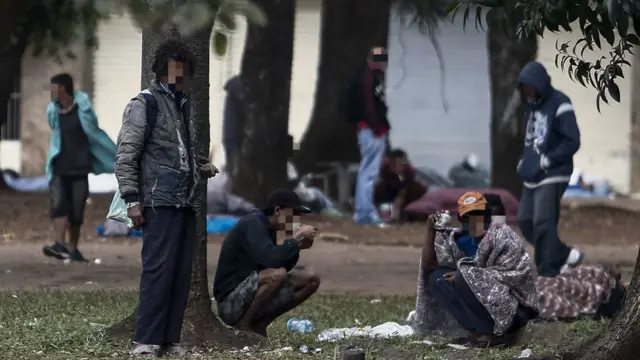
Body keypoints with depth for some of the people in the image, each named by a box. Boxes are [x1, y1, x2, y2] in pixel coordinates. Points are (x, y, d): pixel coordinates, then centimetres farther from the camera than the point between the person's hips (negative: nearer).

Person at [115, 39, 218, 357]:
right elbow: (126, 155, -8)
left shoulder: (187, 106, 18)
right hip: (160, 200, -7)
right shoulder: (144, 104, -3)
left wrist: (207, 167, 5)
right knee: (158, 269, -11)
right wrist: (132, 200, -14)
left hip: (187, 201, 7)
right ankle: (146, 341, -9)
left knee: (182, 271, 5)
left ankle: (169, 339, 9)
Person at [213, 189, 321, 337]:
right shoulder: (253, 225, -16)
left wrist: (298, 246, 0)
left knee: (311, 280, 4)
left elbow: (281, 265, 16)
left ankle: (258, 324, 6)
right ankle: (244, 325, -13)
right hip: (231, 301, -9)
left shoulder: (266, 227, 12)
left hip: (251, 292, 9)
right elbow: (270, 259, -31)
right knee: (276, 274, -34)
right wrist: (296, 239, -17)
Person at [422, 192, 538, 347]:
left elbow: (509, 276, -19)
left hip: (515, 308, -7)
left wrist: (466, 276, -19)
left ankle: (499, 332, -15)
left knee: (464, 277, -25)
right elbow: (428, 267, 5)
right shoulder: (458, 240, 4)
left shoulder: (502, 235, -13)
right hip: (487, 304, 7)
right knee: (436, 277, -4)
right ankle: (479, 329, -6)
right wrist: (431, 232, -7)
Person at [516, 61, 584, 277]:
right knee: (525, 221, 5)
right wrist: (525, 161, 10)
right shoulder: (532, 106, 15)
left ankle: (548, 271, -10)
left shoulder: (559, 105, -11)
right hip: (532, 177, 9)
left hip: (552, 177, -9)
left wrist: (548, 160, -19)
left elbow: (572, 142, -15)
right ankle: (565, 255, 18)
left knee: (543, 223, -15)